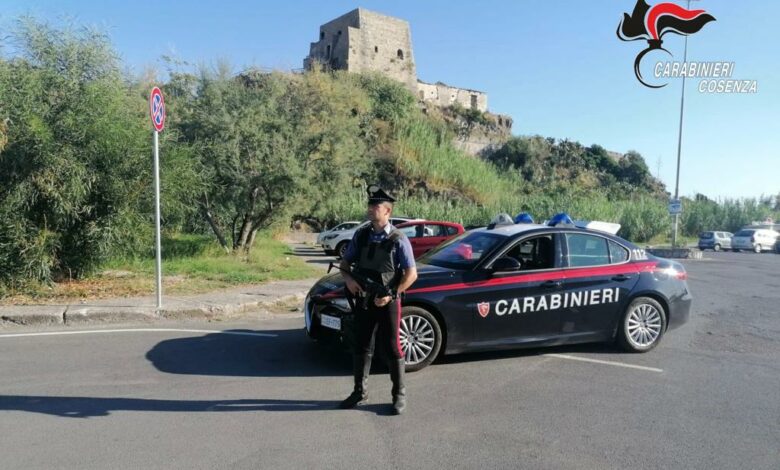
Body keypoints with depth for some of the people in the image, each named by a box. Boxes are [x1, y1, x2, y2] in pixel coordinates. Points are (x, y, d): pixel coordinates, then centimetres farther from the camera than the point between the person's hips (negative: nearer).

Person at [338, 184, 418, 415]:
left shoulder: (398, 240, -10)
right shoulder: (361, 235, 2)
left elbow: (411, 274, -10)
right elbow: (345, 263, 10)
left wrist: (391, 295, -18)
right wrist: (348, 279, -11)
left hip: (387, 302, -4)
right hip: (363, 301, 4)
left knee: (392, 348, 4)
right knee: (362, 346, 12)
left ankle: (399, 394, 20)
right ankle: (359, 391, 27)